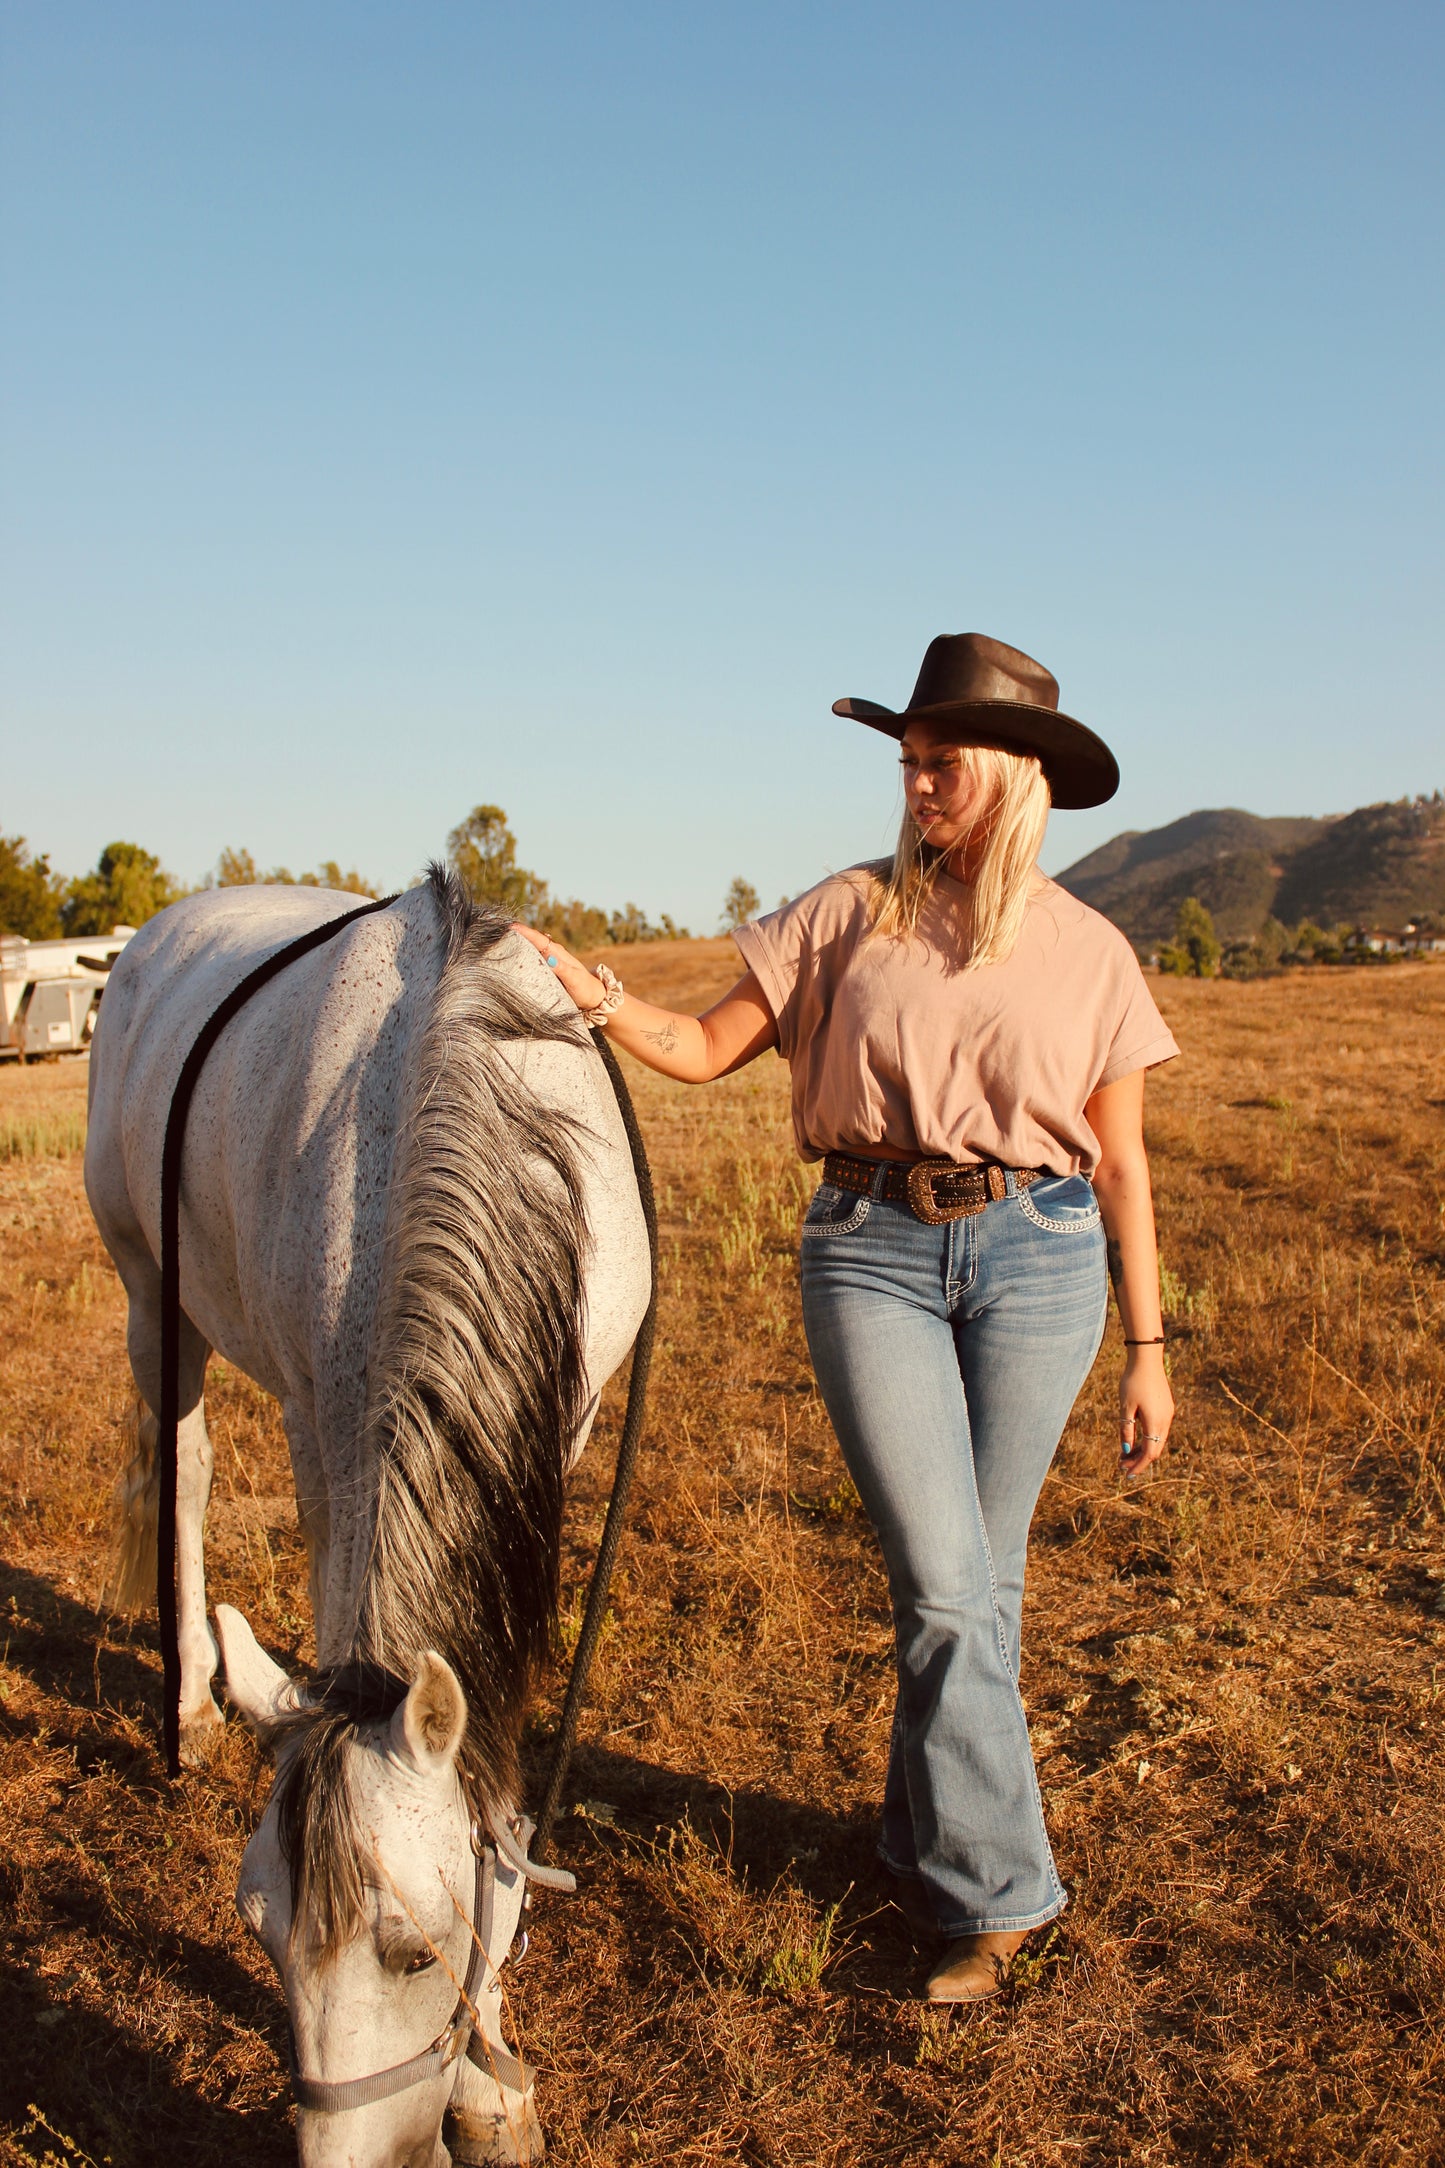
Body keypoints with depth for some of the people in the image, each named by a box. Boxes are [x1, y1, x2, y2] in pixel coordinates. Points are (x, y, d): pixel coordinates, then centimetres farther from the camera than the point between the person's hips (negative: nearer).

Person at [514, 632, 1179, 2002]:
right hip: (872, 1257, -1)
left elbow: (1122, 1165, 6)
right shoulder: (850, 916, 3)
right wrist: (596, 996, -16)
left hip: (1037, 1259, 1)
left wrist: (1146, 1348, 6)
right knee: (941, 1585, -4)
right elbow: (710, 1048, 2)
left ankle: (924, 1843, 33)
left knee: (981, 1579, 10)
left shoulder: (1090, 953, 4)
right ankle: (995, 1890, 13)